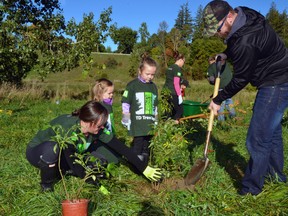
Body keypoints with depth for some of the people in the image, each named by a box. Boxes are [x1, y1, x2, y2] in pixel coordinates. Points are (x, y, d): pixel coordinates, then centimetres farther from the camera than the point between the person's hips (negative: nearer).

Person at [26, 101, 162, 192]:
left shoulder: (96, 129, -19)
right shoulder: (67, 129, -39)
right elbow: (73, 164, -34)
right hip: (37, 152, -6)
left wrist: (144, 169, -14)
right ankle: (46, 184, -12)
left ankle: (57, 172, 5)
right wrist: (97, 185, -28)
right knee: (51, 148, -42)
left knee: (99, 161, -13)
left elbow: (120, 147, -15)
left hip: (62, 156, 6)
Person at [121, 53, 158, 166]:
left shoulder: (153, 87, 14)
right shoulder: (132, 85, -3)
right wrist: (126, 121, -6)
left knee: (146, 150, 11)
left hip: (149, 125, 5)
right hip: (137, 126, -5)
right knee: (137, 147, -7)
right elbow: (125, 104, -4)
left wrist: (156, 122, 21)